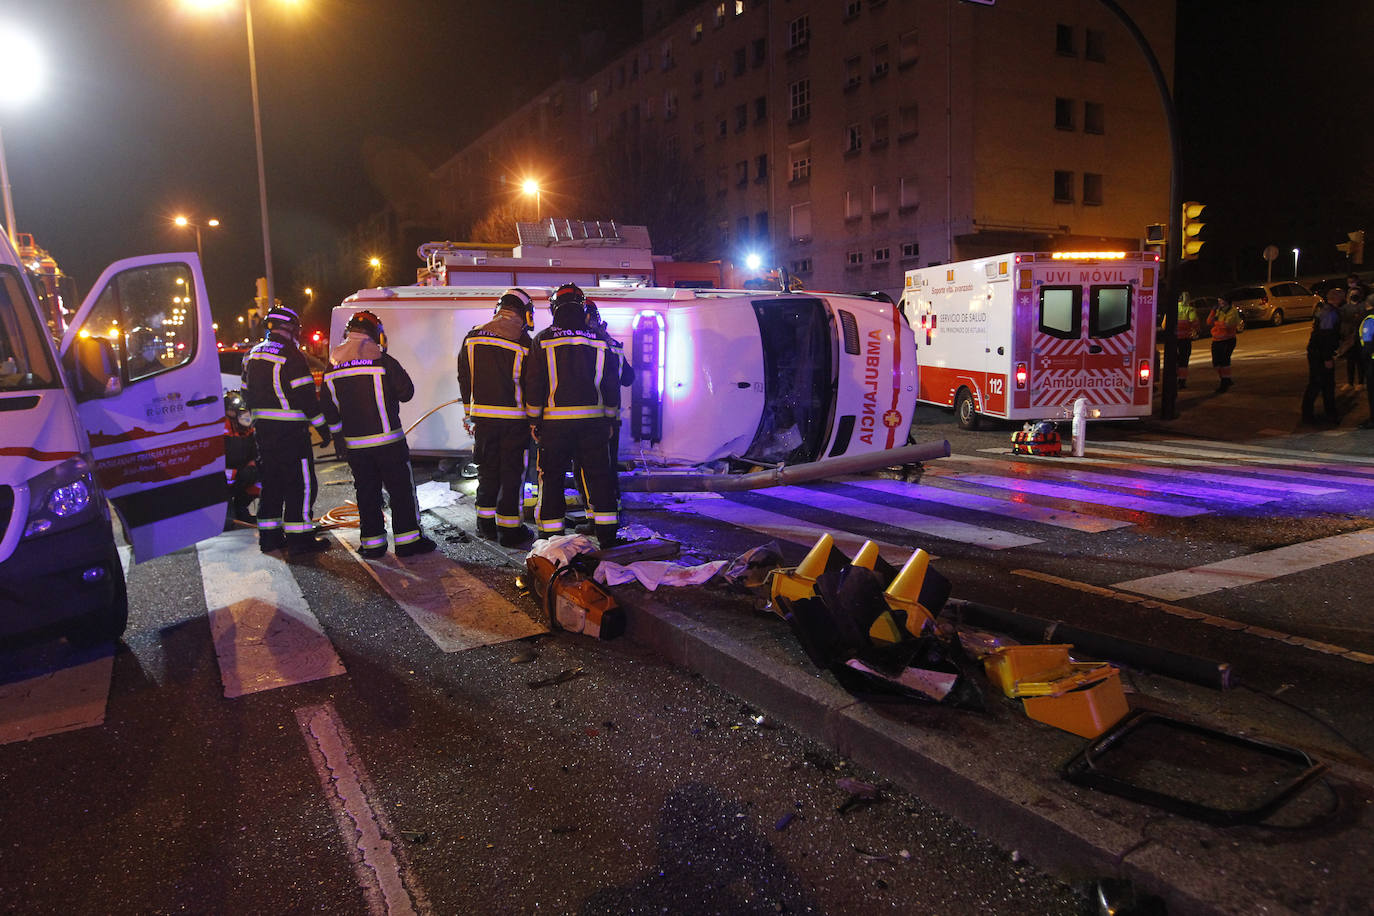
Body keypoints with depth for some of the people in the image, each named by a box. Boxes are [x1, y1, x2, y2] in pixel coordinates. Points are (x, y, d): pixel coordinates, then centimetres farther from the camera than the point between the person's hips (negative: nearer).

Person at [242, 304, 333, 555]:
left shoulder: (253, 354, 13)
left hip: (263, 429, 8)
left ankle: (269, 535, 20)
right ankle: (299, 537, -2)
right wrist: (322, 427, -10)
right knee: (301, 482, -2)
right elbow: (306, 395, -15)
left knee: (271, 480, 16)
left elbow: (248, 393, 18)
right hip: (290, 430, -8)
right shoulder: (291, 355, -12)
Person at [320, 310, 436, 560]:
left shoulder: (333, 367, 5)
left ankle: (371, 543, 15)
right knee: (401, 489, 3)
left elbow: (328, 407, 10)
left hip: (354, 443, 5)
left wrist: (338, 437, 18)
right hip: (387, 440, -5)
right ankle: (407, 540, 5)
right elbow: (406, 392, -5)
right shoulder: (383, 361, -11)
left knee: (366, 491, 12)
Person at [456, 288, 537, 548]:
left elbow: (464, 379, 10)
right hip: (514, 419, -4)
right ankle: (509, 529, 7)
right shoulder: (524, 343, -9)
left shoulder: (473, 337, 4)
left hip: (482, 417, 4)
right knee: (512, 472, 3)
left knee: (487, 469, 16)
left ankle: (486, 524, 24)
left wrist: (469, 414, 18)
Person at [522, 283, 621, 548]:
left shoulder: (543, 340, -1)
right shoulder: (599, 341, 6)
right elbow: (612, 384, 8)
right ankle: (607, 533, 11)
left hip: (555, 421, -2)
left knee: (551, 477, 6)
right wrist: (609, 419, 15)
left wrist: (533, 420, 4)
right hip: (593, 420, 2)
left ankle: (551, 533, 8)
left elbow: (533, 384, -2)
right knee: (598, 475, 8)